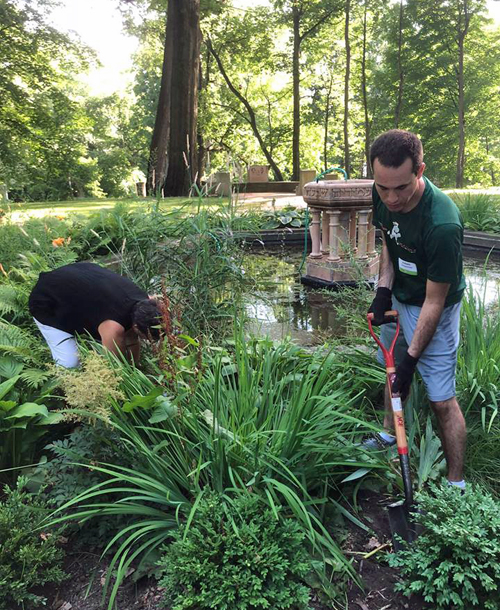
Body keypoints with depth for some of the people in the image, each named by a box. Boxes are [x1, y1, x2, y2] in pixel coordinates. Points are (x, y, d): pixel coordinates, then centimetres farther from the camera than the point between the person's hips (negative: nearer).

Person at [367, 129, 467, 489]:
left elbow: (434, 301, -28)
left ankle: (456, 484, 9)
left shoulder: (442, 225, -37)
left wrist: (412, 356, -23)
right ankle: (388, 436, 46)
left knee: (442, 400, -5)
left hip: (432, 309, -7)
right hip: (397, 297, 7)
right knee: (391, 370, 23)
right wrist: (384, 288, -6)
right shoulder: (383, 196, -15)